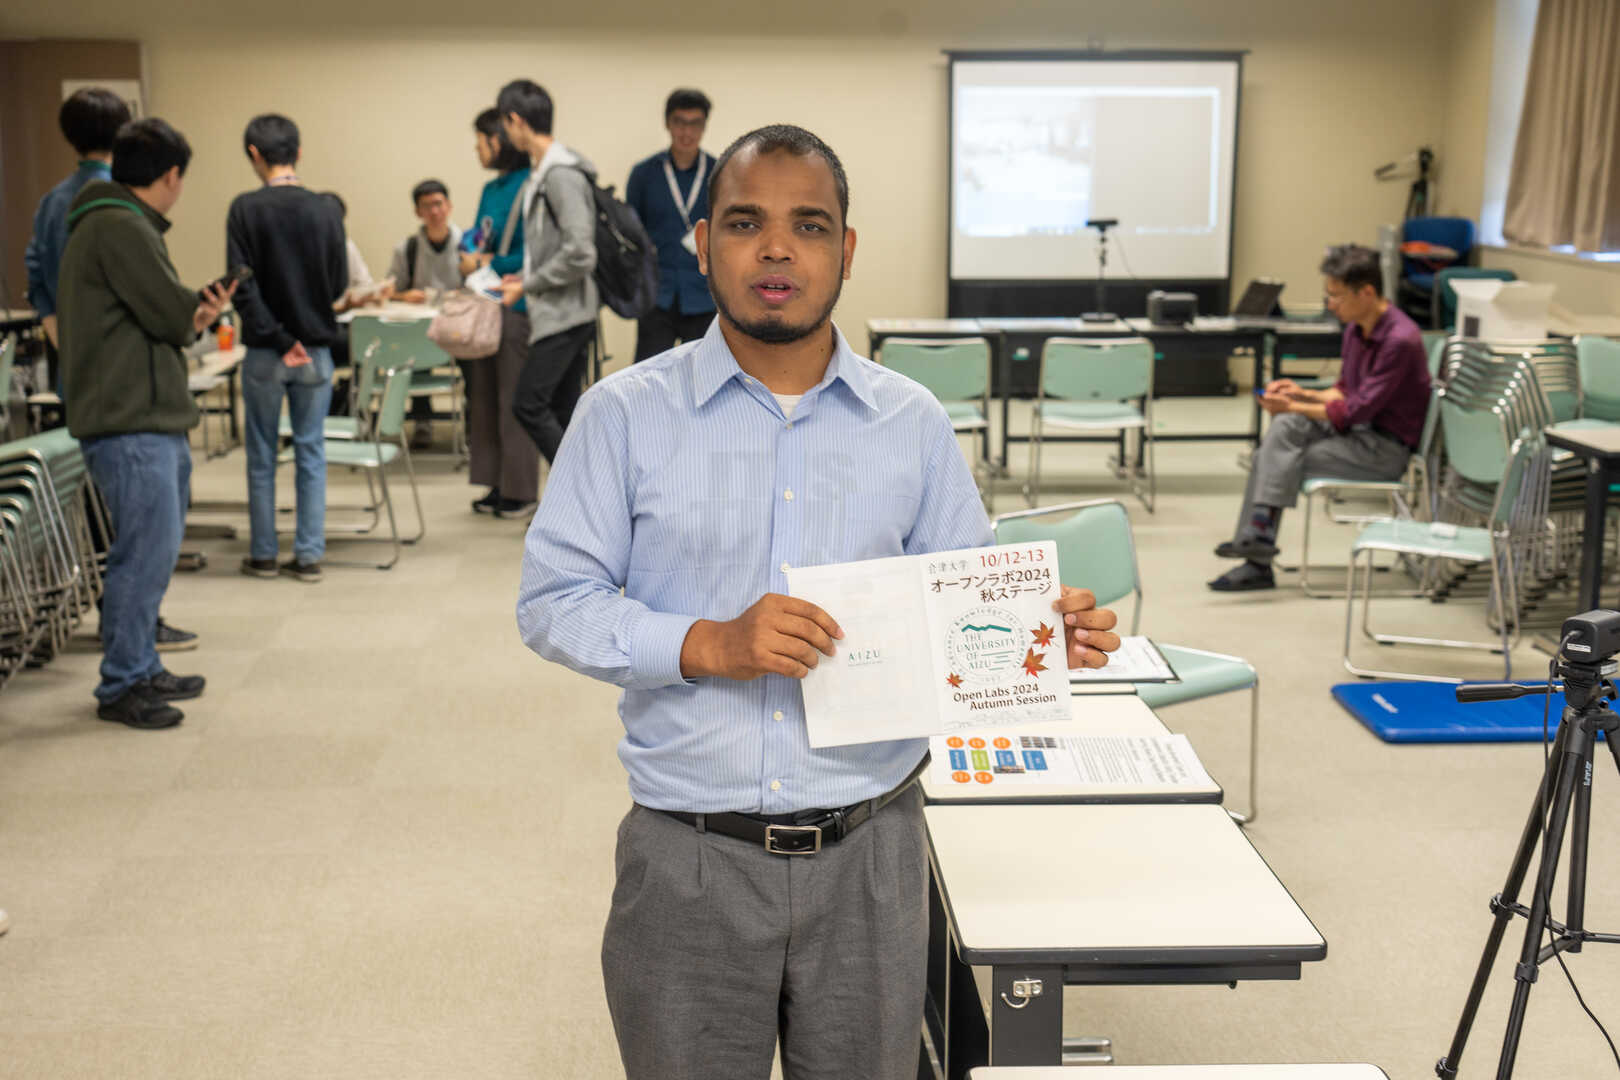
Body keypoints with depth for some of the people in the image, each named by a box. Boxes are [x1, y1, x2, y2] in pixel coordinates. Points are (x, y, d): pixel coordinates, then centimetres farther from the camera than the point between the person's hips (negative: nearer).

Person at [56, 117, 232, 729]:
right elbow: (173, 314, -15)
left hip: (153, 420, 11)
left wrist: (194, 315, -1)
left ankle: (141, 668, 25)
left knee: (153, 551, 16)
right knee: (145, 552, -7)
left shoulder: (119, 224, 20)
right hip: (130, 424, -11)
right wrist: (200, 314, 7)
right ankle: (121, 686, 1)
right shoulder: (120, 228, -14)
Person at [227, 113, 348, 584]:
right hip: (316, 350, 2)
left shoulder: (246, 209, -9)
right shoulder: (326, 209, -3)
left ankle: (263, 554, 18)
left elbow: (242, 285, -13)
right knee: (311, 451, 9)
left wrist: (278, 339, -9)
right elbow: (340, 284, 2)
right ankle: (308, 555, 10)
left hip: (265, 351, -2)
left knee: (262, 455, 10)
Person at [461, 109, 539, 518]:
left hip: (516, 306, -9)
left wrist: (489, 263, -12)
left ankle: (520, 490, 7)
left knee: (515, 401, -2)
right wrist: (470, 255, 2)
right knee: (484, 396, 11)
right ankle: (497, 484, 20)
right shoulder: (491, 189, 14)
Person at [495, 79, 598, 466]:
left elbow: (579, 254, -22)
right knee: (561, 413, 11)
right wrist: (525, 277, 10)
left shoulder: (562, 175, -16)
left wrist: (529, 286, -13)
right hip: (558, 314, 10)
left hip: (565, 315, -10)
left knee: (528, 404, -10)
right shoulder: (542, 173, 14)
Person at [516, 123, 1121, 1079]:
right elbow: (552, 602, -5)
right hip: (690, 857, -1)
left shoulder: (913, 423, 5)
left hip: (867, 852, 2)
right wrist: (709, 645, -19)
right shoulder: (627, 413, -2)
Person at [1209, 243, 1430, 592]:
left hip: (1386, 447, -8)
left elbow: (1356, 411, -21)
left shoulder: (1400, 340, -21)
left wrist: (1293, 407, -15)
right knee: (1285, 427, -15)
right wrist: (1304, 394, 1)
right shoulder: (1357, 328, 7)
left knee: (1282, 460, -19)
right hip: (1357, 430, 8)